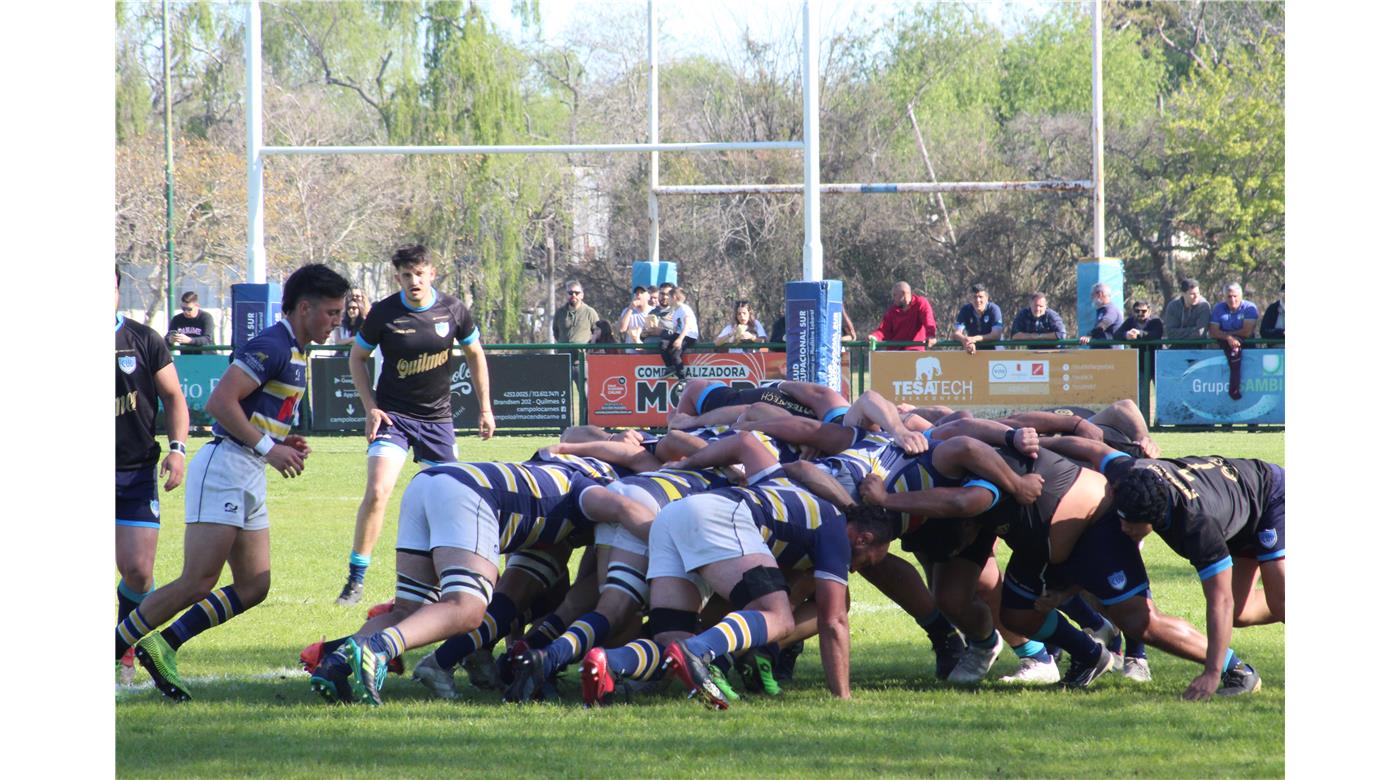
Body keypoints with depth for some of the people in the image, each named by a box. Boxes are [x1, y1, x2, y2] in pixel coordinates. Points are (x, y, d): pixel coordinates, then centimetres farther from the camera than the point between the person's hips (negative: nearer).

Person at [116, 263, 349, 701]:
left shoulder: (293, 353, 18)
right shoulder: (272, 347, -13)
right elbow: (220, 402, -20)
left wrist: (282, 444, 10)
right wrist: (267, 448, -20)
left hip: (249, 481, 10)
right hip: (224, 468, -10)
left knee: (253, 587, 5)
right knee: (198, 583, -14)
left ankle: (163, 644, 9)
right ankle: (112, 648, -5)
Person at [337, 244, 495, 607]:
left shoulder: (452, 310, -5)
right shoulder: (383, 313, -11)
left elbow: (475, 354, 10)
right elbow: (357, 357, 4)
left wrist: (485, 408, 9)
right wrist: (370, 407, -6)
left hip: (437, 417, 2)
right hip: (393, 414, -2)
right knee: (377, 491, -19)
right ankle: (356, 579, -11)